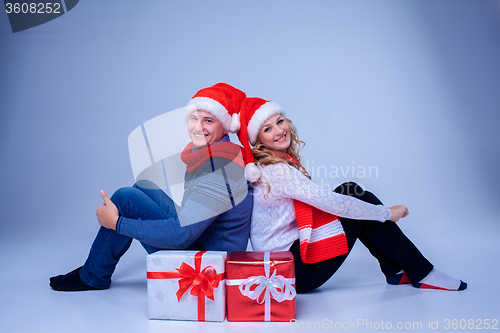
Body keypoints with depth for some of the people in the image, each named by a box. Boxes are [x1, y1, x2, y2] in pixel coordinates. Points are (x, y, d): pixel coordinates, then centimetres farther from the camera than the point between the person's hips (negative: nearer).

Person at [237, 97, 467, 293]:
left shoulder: (280, 162, 8)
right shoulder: (276, 171, -23)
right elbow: (331, 203, -22)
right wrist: (387, 212, -10)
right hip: (293, 273, -9)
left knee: (351, 191, 5)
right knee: (360, 205, -7)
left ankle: (396, 270, 10)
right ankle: (421, 273, 5)